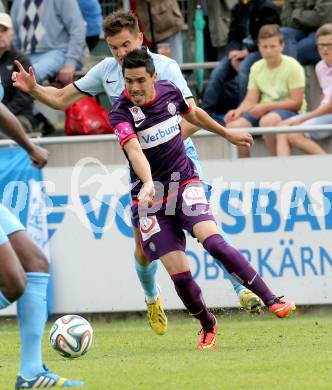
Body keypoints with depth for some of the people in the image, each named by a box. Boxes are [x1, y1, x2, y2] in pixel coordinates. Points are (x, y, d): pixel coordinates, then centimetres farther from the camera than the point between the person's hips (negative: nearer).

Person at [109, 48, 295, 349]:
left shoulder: (169, 92, 0)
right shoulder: (121, 113, -14)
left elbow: (193, 114, 22)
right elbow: (134, 150, -32)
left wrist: (228, 135, 35)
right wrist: (148, 184, -50)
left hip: (184, 182, 2)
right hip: (150, 197, -1)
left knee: (213, 241, -24)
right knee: (179, 275, -8)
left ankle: (271, 300, -21)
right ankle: (208, 326, 19)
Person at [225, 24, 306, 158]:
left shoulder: (292, 66, -8)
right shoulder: (256, 68, 10)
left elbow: (296, 102, -13)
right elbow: (250, 100, 7)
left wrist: (266, 107, -22)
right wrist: (238, 111, -16)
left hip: (290, 111, -5)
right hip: (264, 111, 5)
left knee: (268, 120, -39)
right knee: (233, 125, -20)